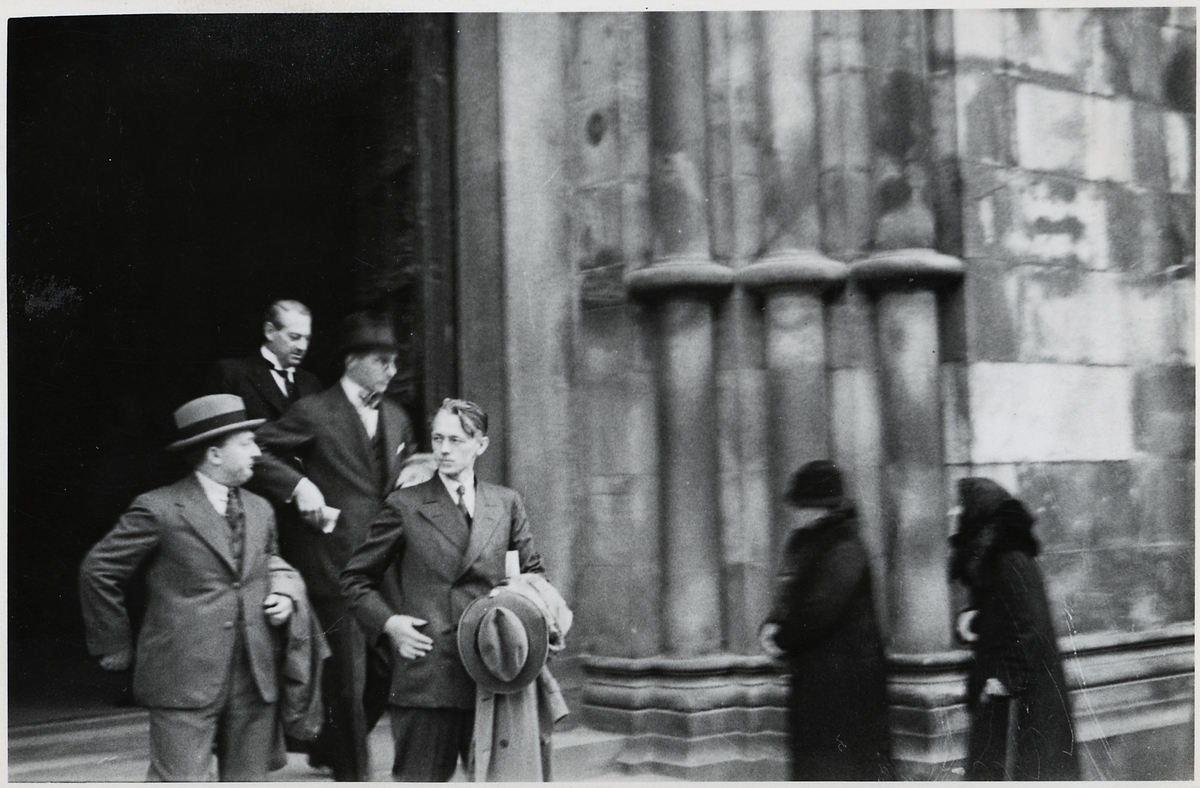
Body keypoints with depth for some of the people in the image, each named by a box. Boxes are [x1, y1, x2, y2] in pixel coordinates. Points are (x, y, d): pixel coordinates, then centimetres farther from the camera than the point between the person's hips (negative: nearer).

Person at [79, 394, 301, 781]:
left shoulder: (260, 510, 13)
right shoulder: (159, 509, -7)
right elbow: (98, 571, -2)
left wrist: (283, 591, 6)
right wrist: (116, 648, 3)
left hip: (254, 681, 6)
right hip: (184, 682, -6)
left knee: (247, 780, 11)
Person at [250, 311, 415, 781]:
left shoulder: (397, 419, 14)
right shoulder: (314, 414, -6)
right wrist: (298, 484, -19)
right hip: (334, 563, -6)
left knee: (390, 666, 10)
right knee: (348, 678, 0)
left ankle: (329, 747, 33)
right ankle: (352, 772, 16)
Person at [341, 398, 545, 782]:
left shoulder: (507, 503, 10)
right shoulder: (405, 506, 3)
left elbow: (532, 574, 18)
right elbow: (356, 578, 9)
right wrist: (388, 621, -5)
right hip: (426, 675, -2)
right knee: (420, 778, 2)